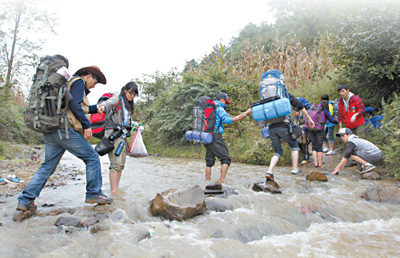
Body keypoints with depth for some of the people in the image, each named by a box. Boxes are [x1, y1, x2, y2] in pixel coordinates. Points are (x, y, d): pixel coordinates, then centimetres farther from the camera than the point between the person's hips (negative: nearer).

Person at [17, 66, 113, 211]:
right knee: (92, 158, 1)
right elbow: (74, 105, -16)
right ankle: (94, 194, 4)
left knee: (47, 166, 12)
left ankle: (25, 200, 9)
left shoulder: (68, 82, 29)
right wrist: (87, 125, -14)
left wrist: (97, 108, 38)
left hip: (50, 131, 10)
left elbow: (82, 108, 35)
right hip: (65, 129, -9)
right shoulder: (78, 82, -1)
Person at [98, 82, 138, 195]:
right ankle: (113, 190, -14)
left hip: (123, 136, 9)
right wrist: (103, 106, -46)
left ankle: (116, 189, 15)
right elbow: (108, 102, -24)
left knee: (121, 163, 9)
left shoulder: (129, 105, 22)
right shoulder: (117, 99, -2)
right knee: (116, 163, -15)